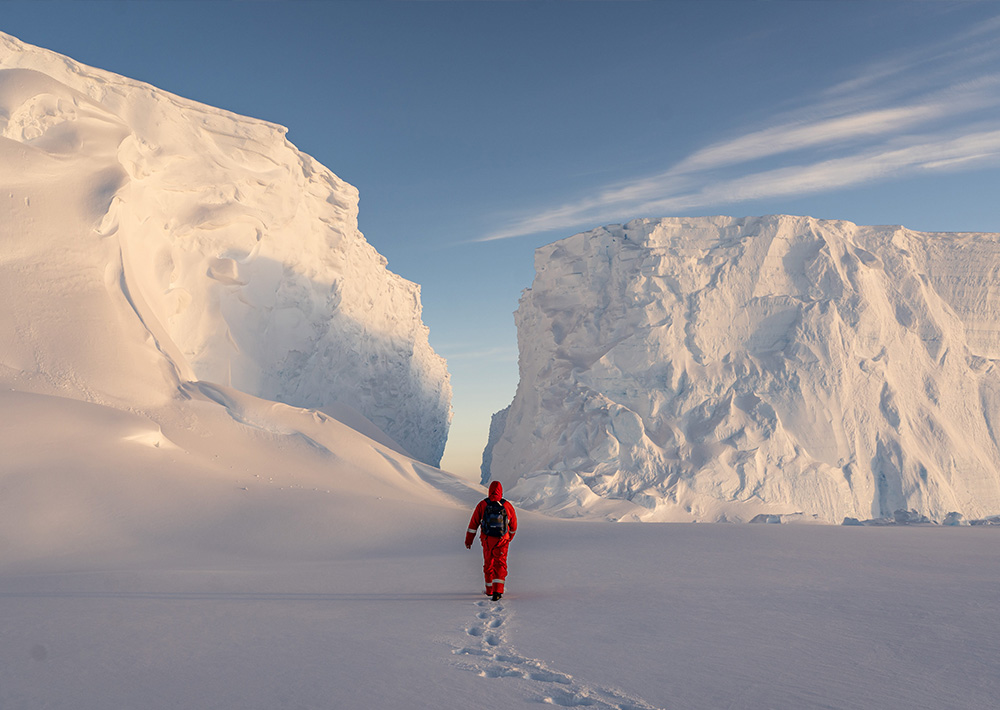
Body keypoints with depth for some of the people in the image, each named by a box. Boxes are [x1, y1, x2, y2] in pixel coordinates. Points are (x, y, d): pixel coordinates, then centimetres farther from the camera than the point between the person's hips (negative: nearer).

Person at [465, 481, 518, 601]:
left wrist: (469, 540, 5)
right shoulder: (507, 506, -3)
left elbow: (473, 523, -3)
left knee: (488, 564, 17)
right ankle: (498, 590, -16)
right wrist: (510, 536, 28)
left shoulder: (482, 505, -5)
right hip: (502, 541, -1)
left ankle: (489, 590, 27)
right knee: (500, 565, 0)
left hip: (487, 540, 1)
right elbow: (514, 526, 9)